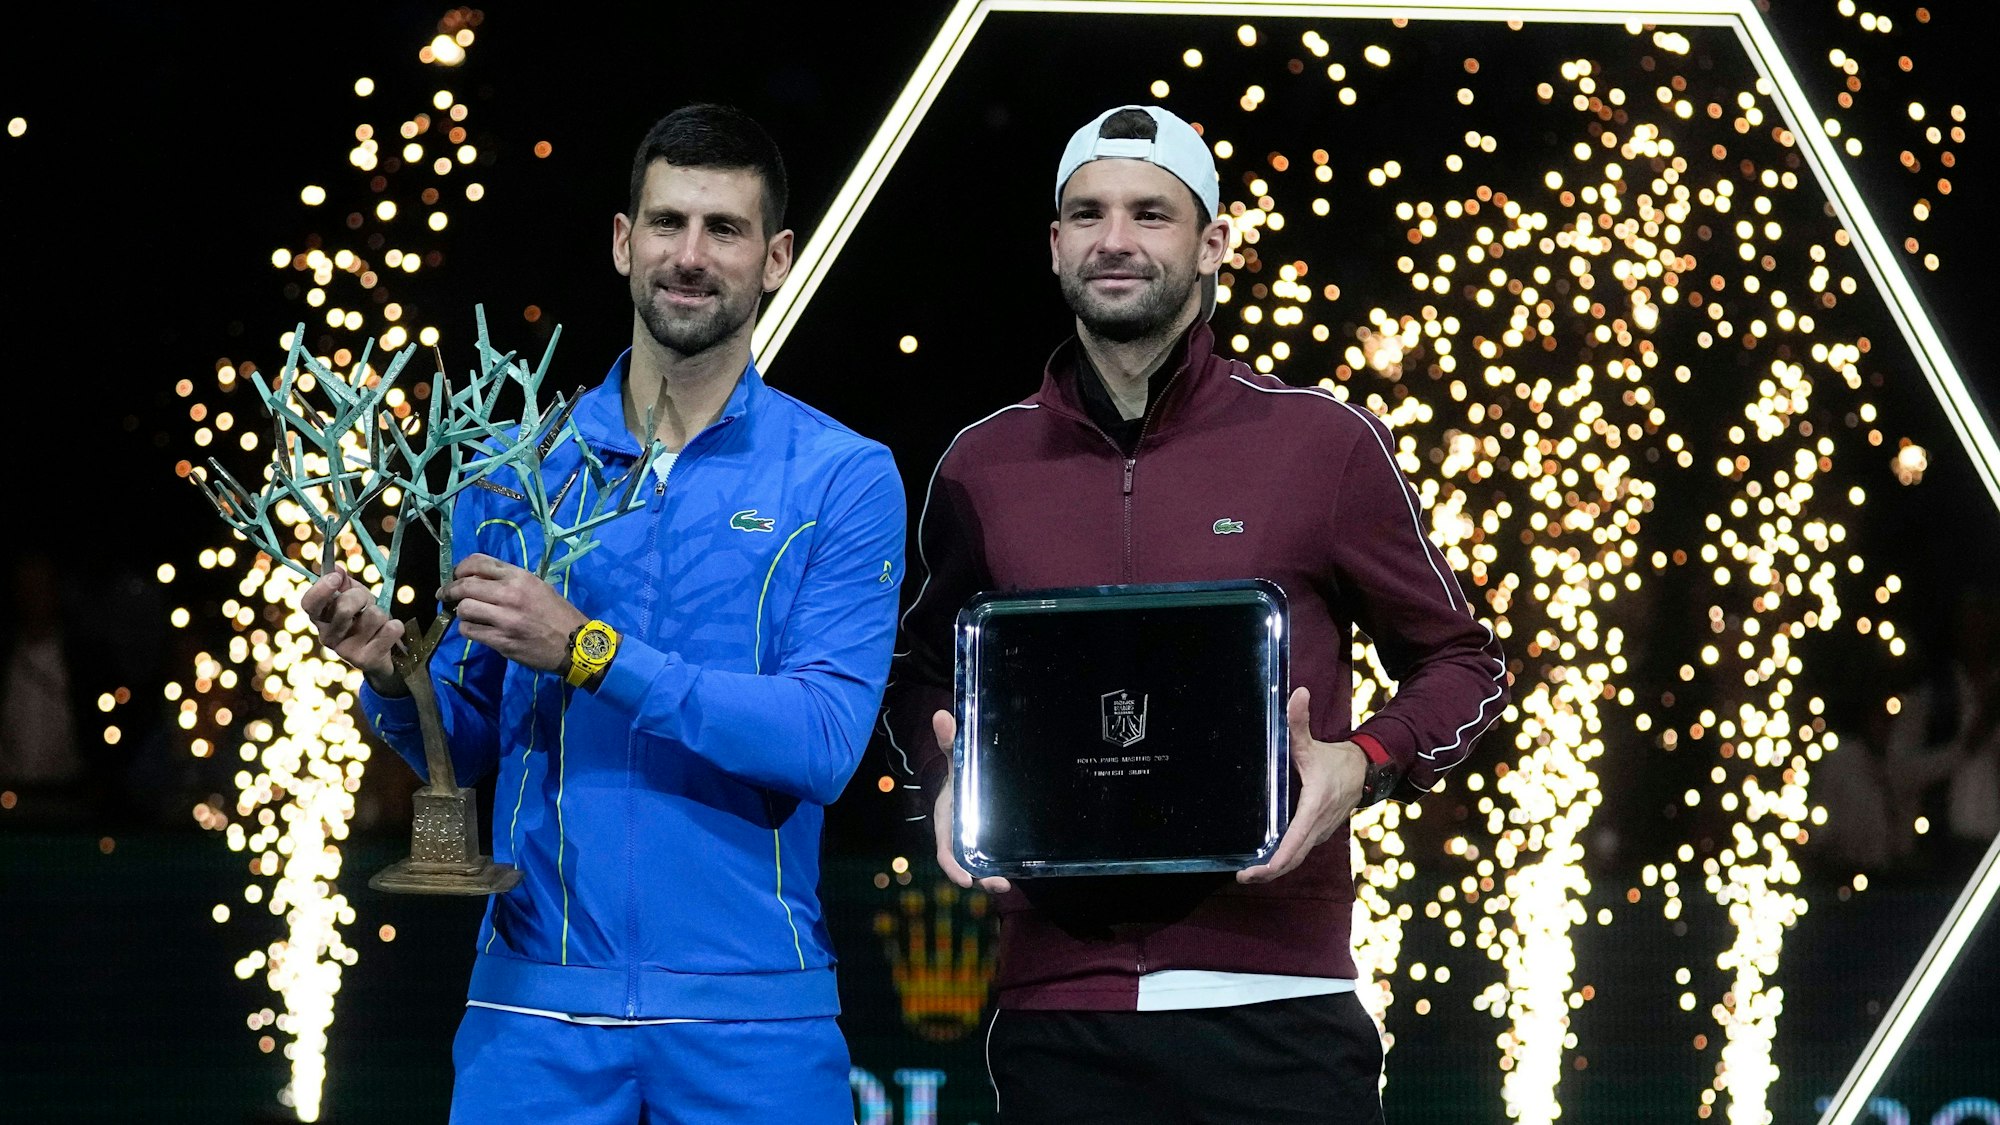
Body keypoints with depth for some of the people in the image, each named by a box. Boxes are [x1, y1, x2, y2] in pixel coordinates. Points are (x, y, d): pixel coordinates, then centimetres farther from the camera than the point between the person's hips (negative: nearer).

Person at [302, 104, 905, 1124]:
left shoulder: (844, 479, -1)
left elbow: (823, 742, -13)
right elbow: (465, 744, 12)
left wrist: (588, 651, -19)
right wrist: (389, 675, -10)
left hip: (750, 1019, -2)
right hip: (535, 1002, 2)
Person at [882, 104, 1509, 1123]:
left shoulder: (1324, 444, 3)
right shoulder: (982, 466, 10)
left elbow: (1462, 664, 11)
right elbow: (922, 673, 25)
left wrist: (1364, 765, -9)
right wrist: (945, 777, 3)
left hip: (1271, 1010, -2)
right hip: (1057, 1009, 2)